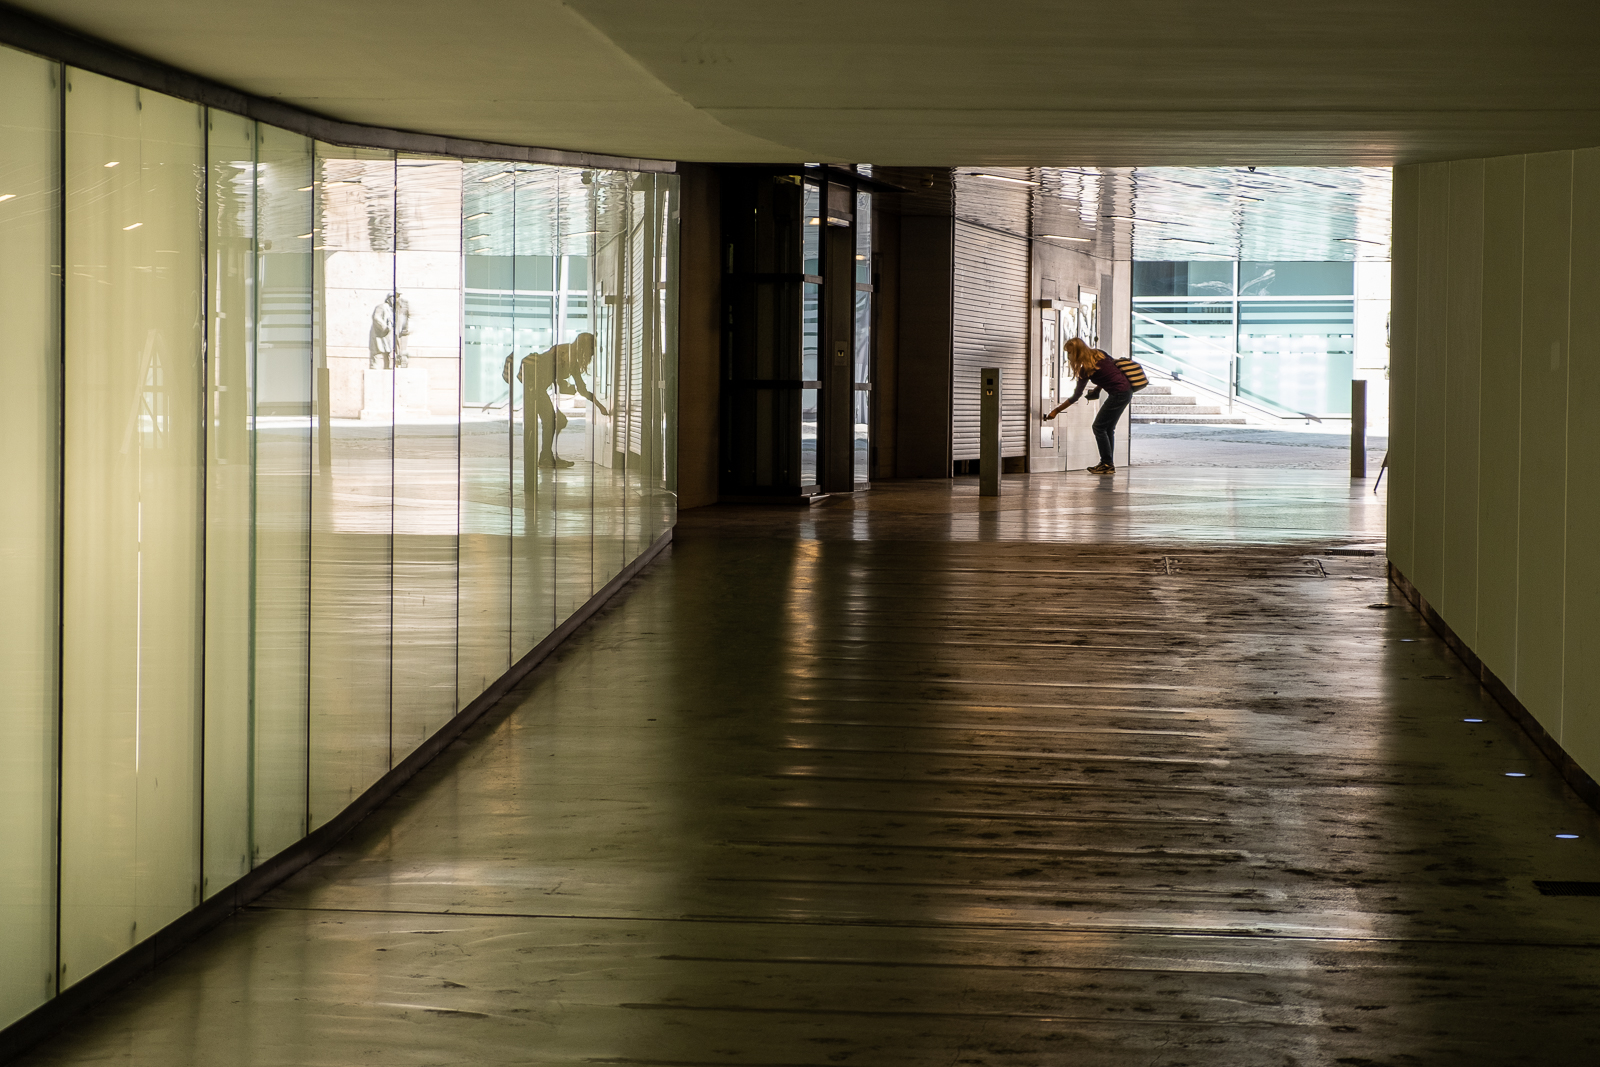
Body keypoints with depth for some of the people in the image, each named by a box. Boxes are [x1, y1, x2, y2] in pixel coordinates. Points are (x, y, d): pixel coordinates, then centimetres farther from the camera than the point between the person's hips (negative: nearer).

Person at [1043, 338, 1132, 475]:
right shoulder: (1098, 354, 6)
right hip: (1127, 390, 9)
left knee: (1099, 427, 0)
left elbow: (1076, 396, -9)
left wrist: (1056, 410, -2)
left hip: (1119, 394, -9)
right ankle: (1108, 464, 15)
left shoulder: (1086, 369, -14)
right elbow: (1114, 365, 18)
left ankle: (1107, 464, 1)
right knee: (1108, 428, 14)